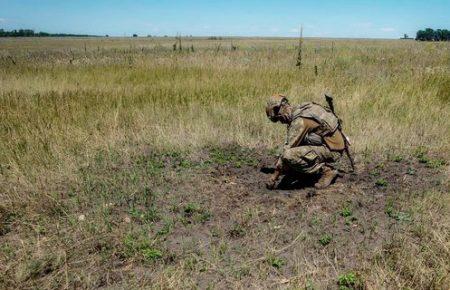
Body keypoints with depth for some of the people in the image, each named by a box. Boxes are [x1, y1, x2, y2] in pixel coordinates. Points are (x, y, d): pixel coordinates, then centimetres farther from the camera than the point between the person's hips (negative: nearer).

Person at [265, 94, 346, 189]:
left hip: (331, 149, -10)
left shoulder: (300, 120, -21)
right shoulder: (298, 111, 10)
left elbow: (288, 149, -23)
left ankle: (326, 170, -9)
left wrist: (274, 176, -17)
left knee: (289, 155, -25)